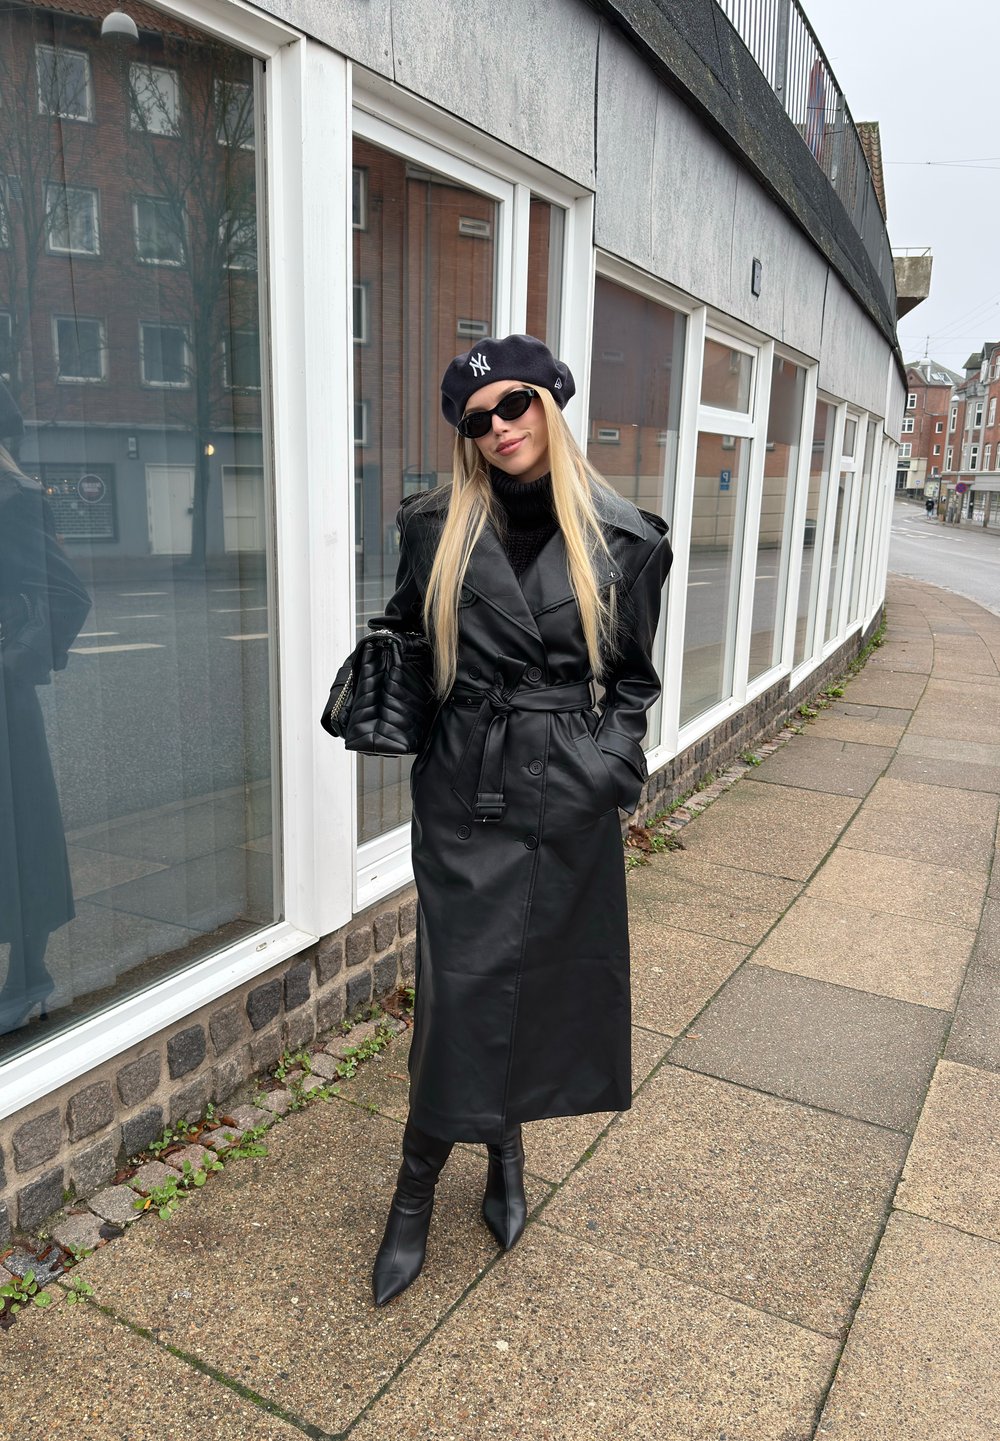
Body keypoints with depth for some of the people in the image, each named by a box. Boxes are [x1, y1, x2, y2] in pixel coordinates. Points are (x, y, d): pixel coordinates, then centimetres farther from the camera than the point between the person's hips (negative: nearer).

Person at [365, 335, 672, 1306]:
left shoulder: (623, 542, -2)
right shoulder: (438, 529, -2)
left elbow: (633, 680, 7)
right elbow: (402, 642, 12)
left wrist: (612, 760, -6)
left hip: (569, 799, 1)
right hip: (465, 795, -1)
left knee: (547, 982, 13)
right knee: (462, 992, 1)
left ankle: (506, 1151, 40)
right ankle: (414, 1197, 23)